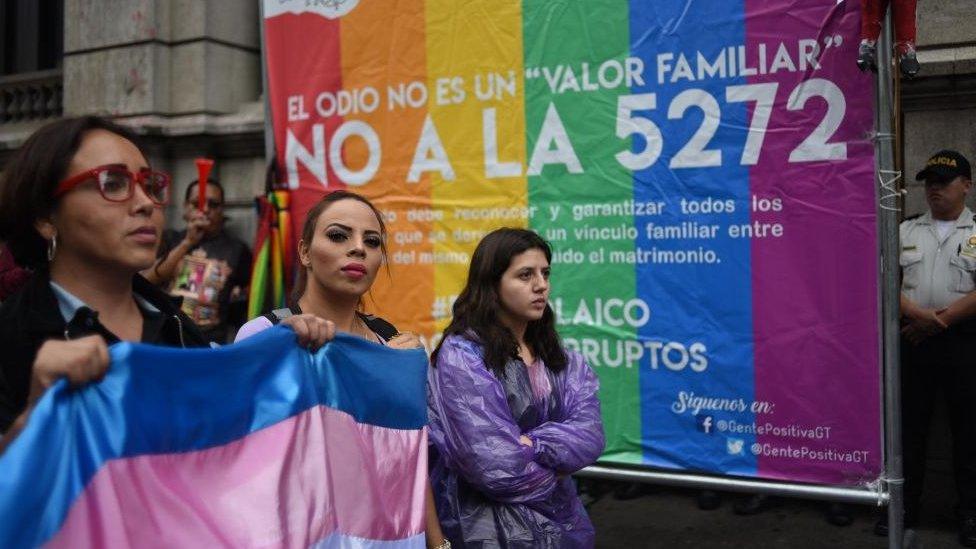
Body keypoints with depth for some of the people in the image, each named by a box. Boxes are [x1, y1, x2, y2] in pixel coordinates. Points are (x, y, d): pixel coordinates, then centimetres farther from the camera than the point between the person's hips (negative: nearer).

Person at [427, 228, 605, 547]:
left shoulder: (561, 359, 4)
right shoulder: (461, 355, -18)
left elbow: (589, 435, -9)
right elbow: (496, 467, -23)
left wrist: (529, 445, -23)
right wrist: (552, 471, -7)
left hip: (561, 522, 6)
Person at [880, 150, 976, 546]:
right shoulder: (905, 231, 11)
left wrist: (942, 318, -17)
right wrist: (920, 315, -15)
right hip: (911, 342, 2)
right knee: (909, 427, 8)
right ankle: (905, 506, 20)